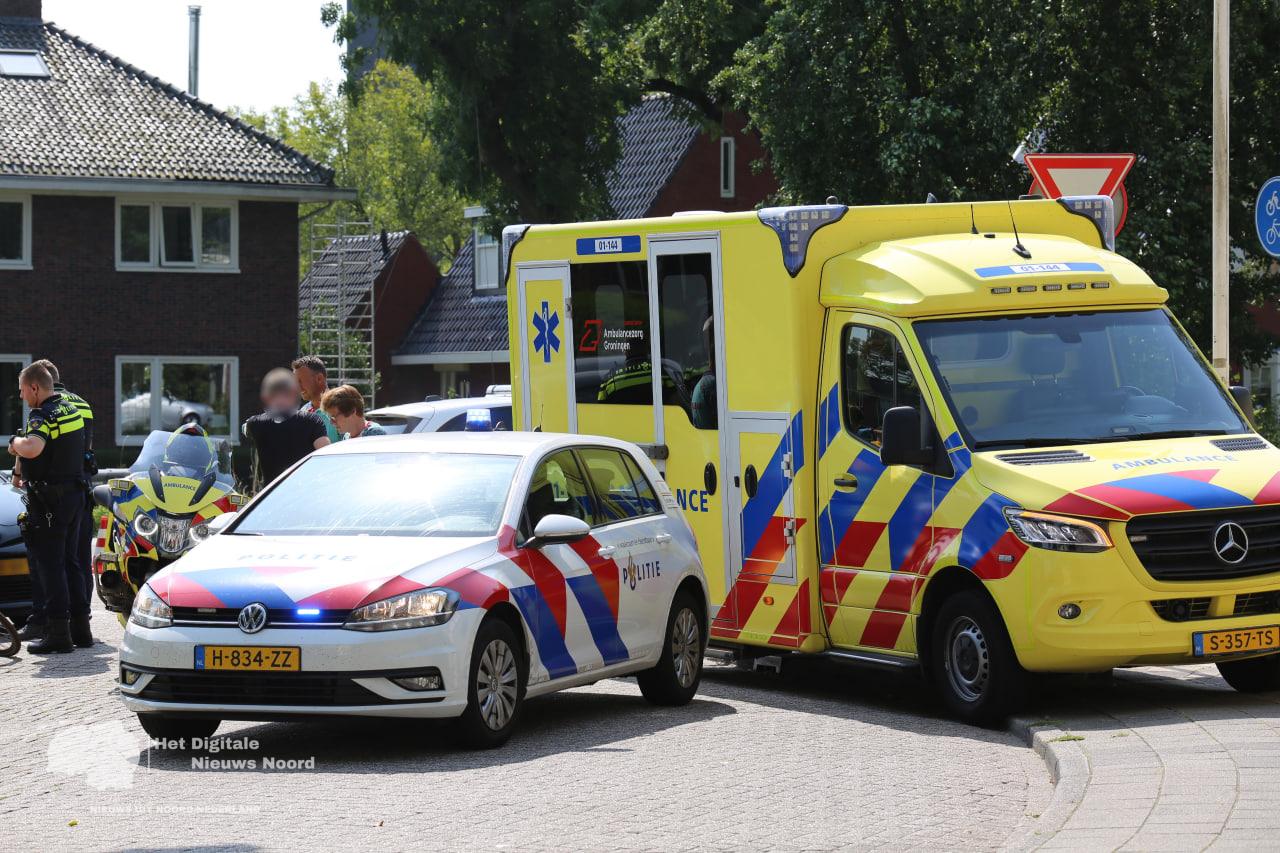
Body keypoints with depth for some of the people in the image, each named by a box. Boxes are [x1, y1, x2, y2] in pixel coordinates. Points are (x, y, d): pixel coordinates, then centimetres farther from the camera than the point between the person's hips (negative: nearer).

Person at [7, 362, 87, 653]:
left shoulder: (43, 416, -17)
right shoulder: (71, 410, 12)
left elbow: (32, 449, -37)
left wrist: (16, 442, -16)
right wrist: (22, 447, 20)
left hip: (49, 498, -9)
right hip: (74, 493, 9)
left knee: (50, 564, -5)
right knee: (70, 562, 15)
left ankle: (58, 632, -7)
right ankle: (80, 626, 18)